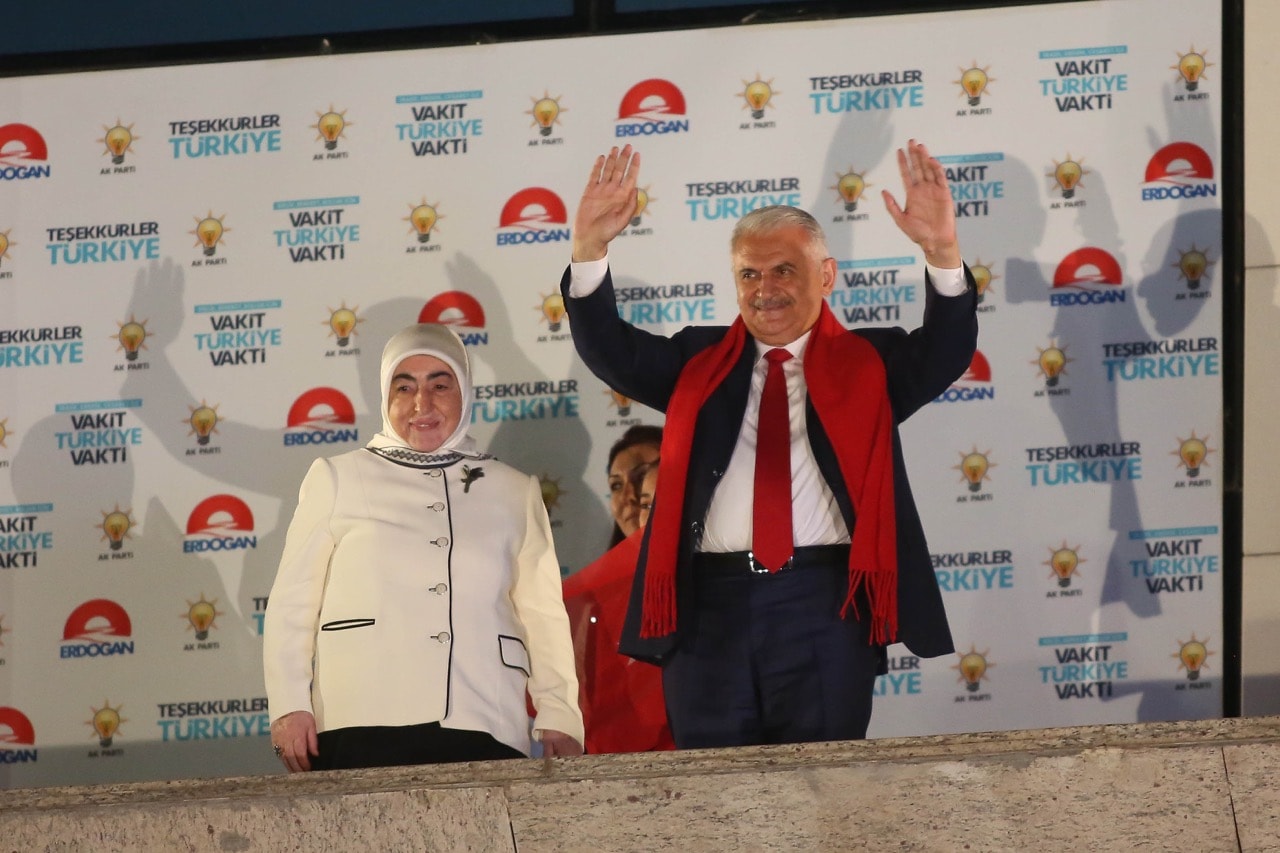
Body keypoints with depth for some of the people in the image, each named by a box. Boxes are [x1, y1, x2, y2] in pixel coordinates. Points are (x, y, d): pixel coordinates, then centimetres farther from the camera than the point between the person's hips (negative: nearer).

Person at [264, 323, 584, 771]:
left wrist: (559, 718, 10)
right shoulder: (336, 479, 16)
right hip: (363, 728, -1)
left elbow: (544, 616, 20)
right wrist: (288, 706, 2)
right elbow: (292, 604, 13)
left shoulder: (514, 493, 21)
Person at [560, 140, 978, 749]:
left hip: (824, 607, -2)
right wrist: (590, 248, -12)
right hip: (710, 605, 2)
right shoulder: (698, 362, 18)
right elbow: (608, 349, 6)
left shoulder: (868, 363, 12)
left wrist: (943, 253, -24)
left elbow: (946, 351, -5)